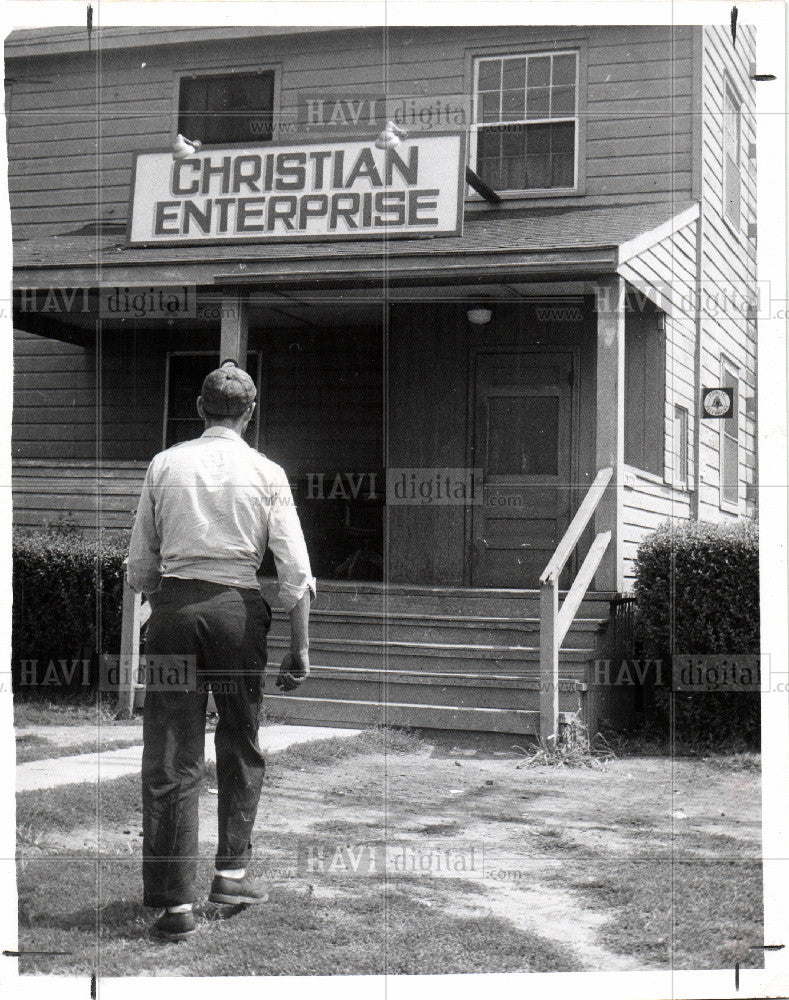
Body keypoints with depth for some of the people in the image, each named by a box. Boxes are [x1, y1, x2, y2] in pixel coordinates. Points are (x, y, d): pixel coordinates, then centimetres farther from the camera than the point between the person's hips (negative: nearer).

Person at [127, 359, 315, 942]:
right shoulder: (266, 473, 2)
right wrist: (299, 648, 4)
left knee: (171, 756, 4)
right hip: (237, 606, -1)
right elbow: (296, 571, -2)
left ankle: (175, 901, 5)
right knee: (241, 746, 18)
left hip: (173, 604, 1)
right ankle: (233, 871, 22)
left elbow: (140, 565, 9)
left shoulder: (164, 466, 7)